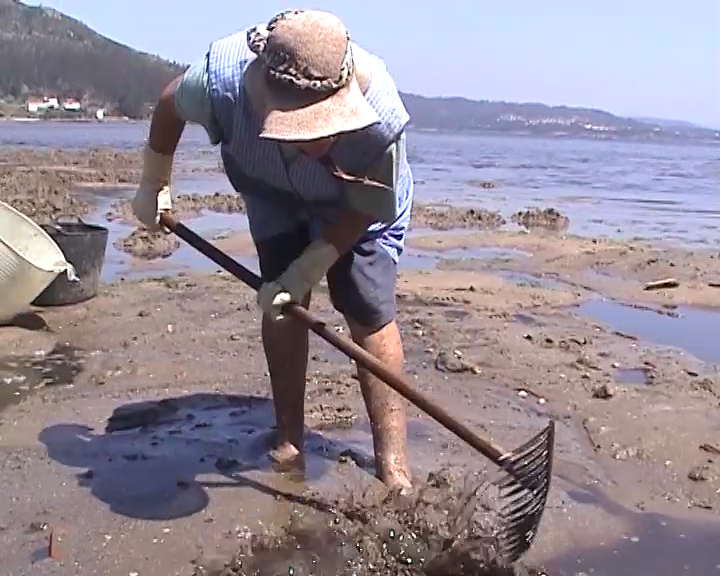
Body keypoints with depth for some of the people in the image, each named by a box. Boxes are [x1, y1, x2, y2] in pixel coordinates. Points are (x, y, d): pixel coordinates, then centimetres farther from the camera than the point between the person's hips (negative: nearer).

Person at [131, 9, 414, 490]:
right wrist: (153, 188, -1)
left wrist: (305, 270, -28)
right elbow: (170, 103, -11)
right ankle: (289, 441, 8)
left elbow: (368, 211, -25)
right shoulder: (224, 79, -37)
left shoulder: (380, 118, -42)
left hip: (359, 203, -2)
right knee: (282, 303, -6)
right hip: (274, 192, 2)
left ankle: (392, 459, -6)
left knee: (370, 313, -12)